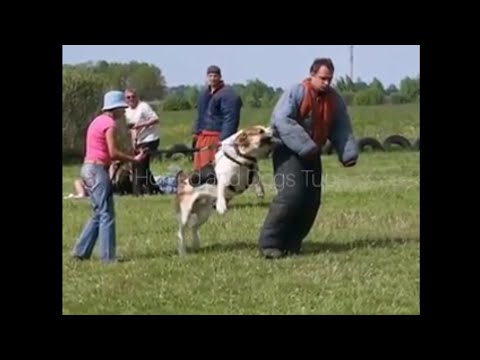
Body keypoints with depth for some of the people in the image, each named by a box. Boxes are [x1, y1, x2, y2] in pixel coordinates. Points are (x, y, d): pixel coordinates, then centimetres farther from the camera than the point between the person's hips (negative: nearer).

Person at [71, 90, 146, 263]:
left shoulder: (98, 121, 18)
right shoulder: (110, 123, -11)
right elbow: (113, 153, -18)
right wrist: (134, 159, -11)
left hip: (88, 168, 10)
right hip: (98, 169, -10)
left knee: (99, 214, 15)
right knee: (106, 214, -5)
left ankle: (81, 251, 15)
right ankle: (108, 256, -3)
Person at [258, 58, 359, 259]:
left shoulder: (335, 100, 6)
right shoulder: (296, 92, -14)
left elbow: (342, 130, 9)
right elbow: (281, 120, -25)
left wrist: (349, 154, -7)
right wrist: (305, 146, -30)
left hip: (312, 155, 7)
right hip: (288, 152, -7)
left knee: (312, 200, 2)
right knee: (291, 195, -20)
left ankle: (291, 243, 13)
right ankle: (269, 243, -15)